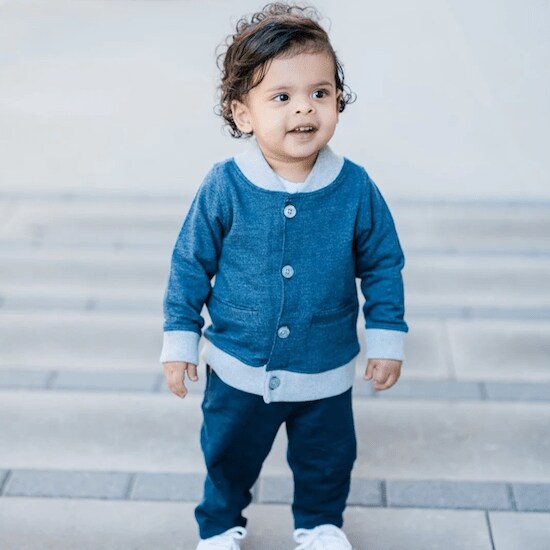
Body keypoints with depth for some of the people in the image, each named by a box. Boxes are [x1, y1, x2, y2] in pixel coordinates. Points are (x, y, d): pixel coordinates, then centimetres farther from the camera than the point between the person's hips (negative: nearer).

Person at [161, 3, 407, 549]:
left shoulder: (356, 189, -15)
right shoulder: (224, 188, -18)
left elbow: (383, 265, -2)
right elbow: (190, 263, -6)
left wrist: (386, 339, 0)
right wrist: (179, 339, -3)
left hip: (325, 376, 1)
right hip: (238, 371, 0)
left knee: (327, 460, 22)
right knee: (227, 457, 21)